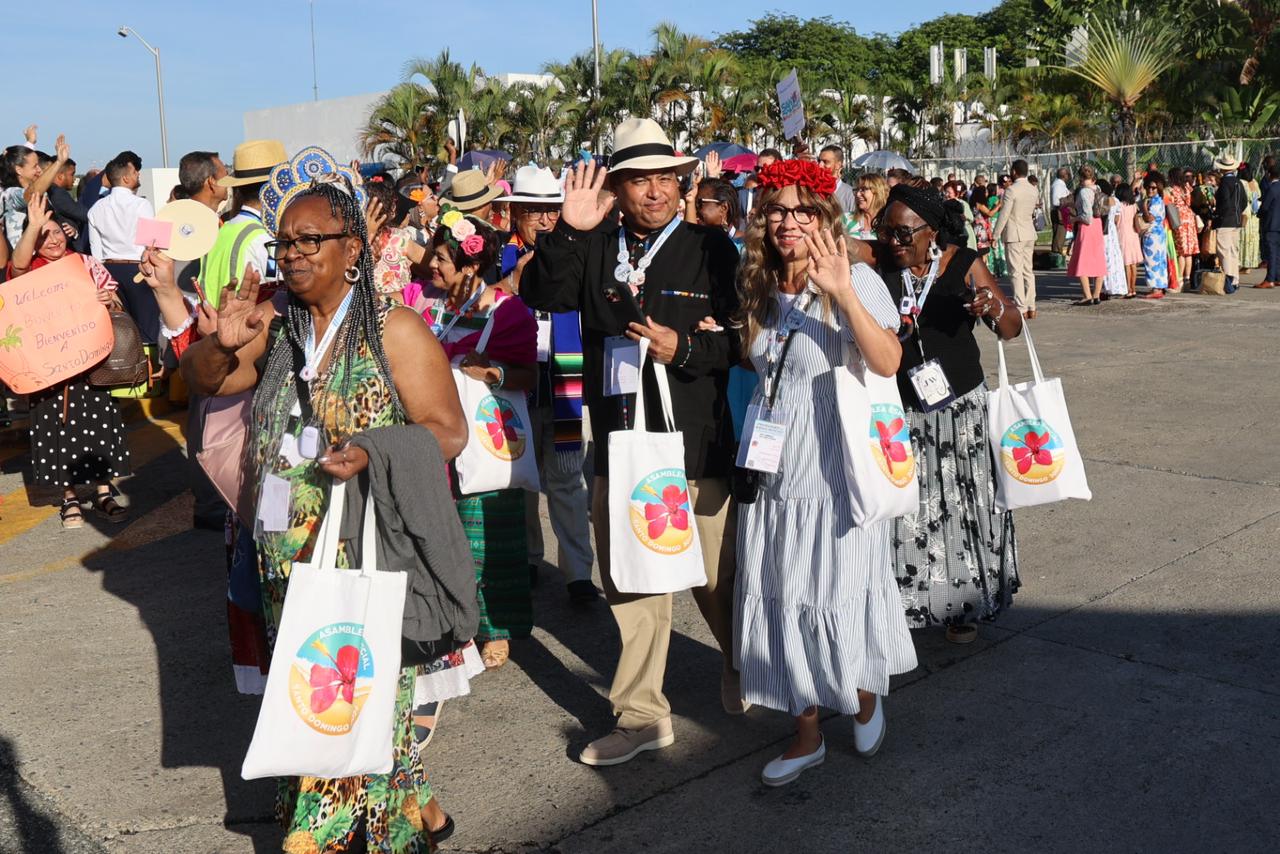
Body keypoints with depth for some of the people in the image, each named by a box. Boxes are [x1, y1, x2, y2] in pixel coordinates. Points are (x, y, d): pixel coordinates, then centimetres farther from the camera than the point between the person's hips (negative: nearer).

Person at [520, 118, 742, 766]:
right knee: (629, 585, 11)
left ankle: (740, 667, 41)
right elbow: (542, 295, -8)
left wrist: (683, 349, -19)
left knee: (716, 578, 10)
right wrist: (568, 231, -19)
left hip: (695, 446, -3)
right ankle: (642, 715, 26)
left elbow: (740, 340, -3)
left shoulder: (710, 250, 0)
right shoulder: (593, 248, 8)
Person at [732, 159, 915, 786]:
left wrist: (844, 294, -35)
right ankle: (806, 732, 24)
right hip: (773, 469, 6)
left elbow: (887, 363, -25)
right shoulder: (758, 288, 8)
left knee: (840, 593, 3)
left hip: (837, 467, -5)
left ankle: (865, 700, 34)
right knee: (781, 600, 8)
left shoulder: (857, 280, -10)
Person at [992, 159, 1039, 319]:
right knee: (1028, 271, 12)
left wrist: (995, 235, -10)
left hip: (1014, 235, -7)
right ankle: (1031, 308, 14)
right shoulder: (1034, 190, 7)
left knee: (1016, 272, -4)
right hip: (1030, 234, 7)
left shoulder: (1011, 190, -15)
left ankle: (1021, 309, -7)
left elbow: (1004, 214, -15)